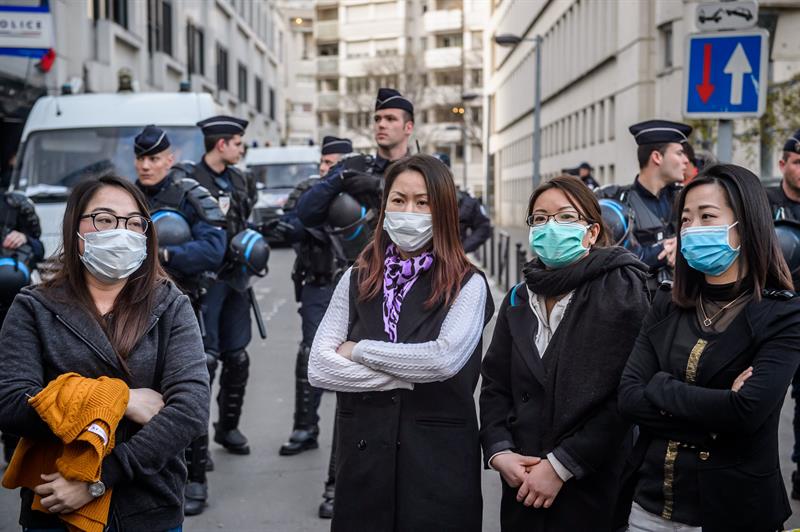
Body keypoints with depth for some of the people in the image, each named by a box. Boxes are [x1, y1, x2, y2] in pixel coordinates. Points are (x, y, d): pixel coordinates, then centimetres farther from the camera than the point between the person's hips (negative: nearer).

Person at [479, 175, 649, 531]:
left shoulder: (621, 290, -8)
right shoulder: (519, 299, 9)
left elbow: (629, 395, -15)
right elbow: (495, 384, 9)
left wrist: (561, 465, -16)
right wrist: (498, 452, -7)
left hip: (592, 489, -5)